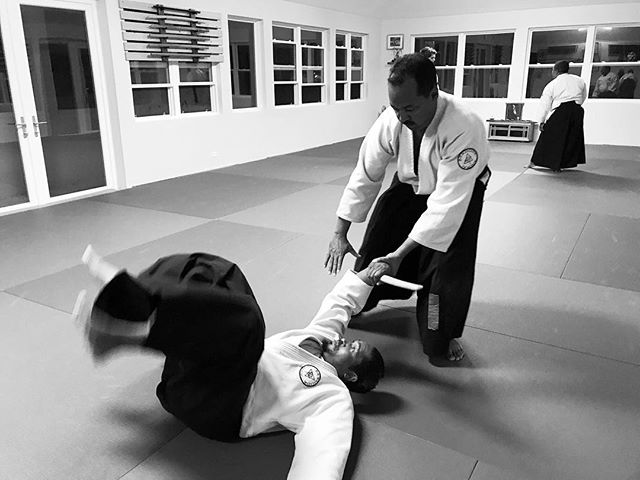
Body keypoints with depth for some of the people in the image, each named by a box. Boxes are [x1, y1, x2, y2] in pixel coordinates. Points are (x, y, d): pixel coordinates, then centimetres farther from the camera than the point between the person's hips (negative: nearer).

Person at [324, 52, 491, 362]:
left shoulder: (465, 128, -41)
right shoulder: (392, 119, -26)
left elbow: (447, 202, -39)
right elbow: (366, 174, -17)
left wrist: (400, 254, -40)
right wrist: (340, 233, -17)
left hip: (460, 189, -4)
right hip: (410, 183, 4)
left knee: (450, 262, -11)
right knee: (376, 243, 5)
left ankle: (443, 336, 15)